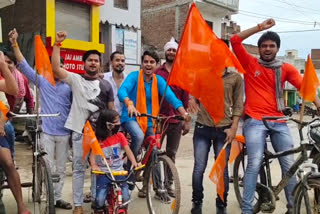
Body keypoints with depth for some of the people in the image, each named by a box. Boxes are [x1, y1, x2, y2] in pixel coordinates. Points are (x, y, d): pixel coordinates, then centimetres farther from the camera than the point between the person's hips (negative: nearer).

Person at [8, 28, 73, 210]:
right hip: (47, 132, -2)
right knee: (48, 168, 1)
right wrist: (15, 44, -10)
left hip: (64, 133, 2)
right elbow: (24, 65, -3)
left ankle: (58, 198, 24)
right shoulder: (42, 82, 2)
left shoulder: (69, 86, 3)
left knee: (61, 168, 11)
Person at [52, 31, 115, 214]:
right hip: (79, 132, -2)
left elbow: (111, 109, 10)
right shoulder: (76, 79, 0)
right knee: (79, 168, 6)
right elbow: (56, 68, -14)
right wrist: (57, 44, -17)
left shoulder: (106, 85, 7)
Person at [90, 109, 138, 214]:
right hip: (103, 173, -1)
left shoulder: (120, 136, 0)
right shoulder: (97, 138, -4)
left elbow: (128, 150, -6)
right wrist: (93, 165, -27)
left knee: (125, 197, -8)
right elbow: (92, 154, -7)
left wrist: (134, 162, -22)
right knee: (100, 200, -13)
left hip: (118, 172, 2)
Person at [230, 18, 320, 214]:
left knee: (289, 164, 1)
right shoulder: (250, 63, 6)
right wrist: (260, 27, -3)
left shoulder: (286, 68, 11)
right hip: (255, 121, -3)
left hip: (279, 122, 3)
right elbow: (235, 40, -2)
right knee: (255, 164, -11)